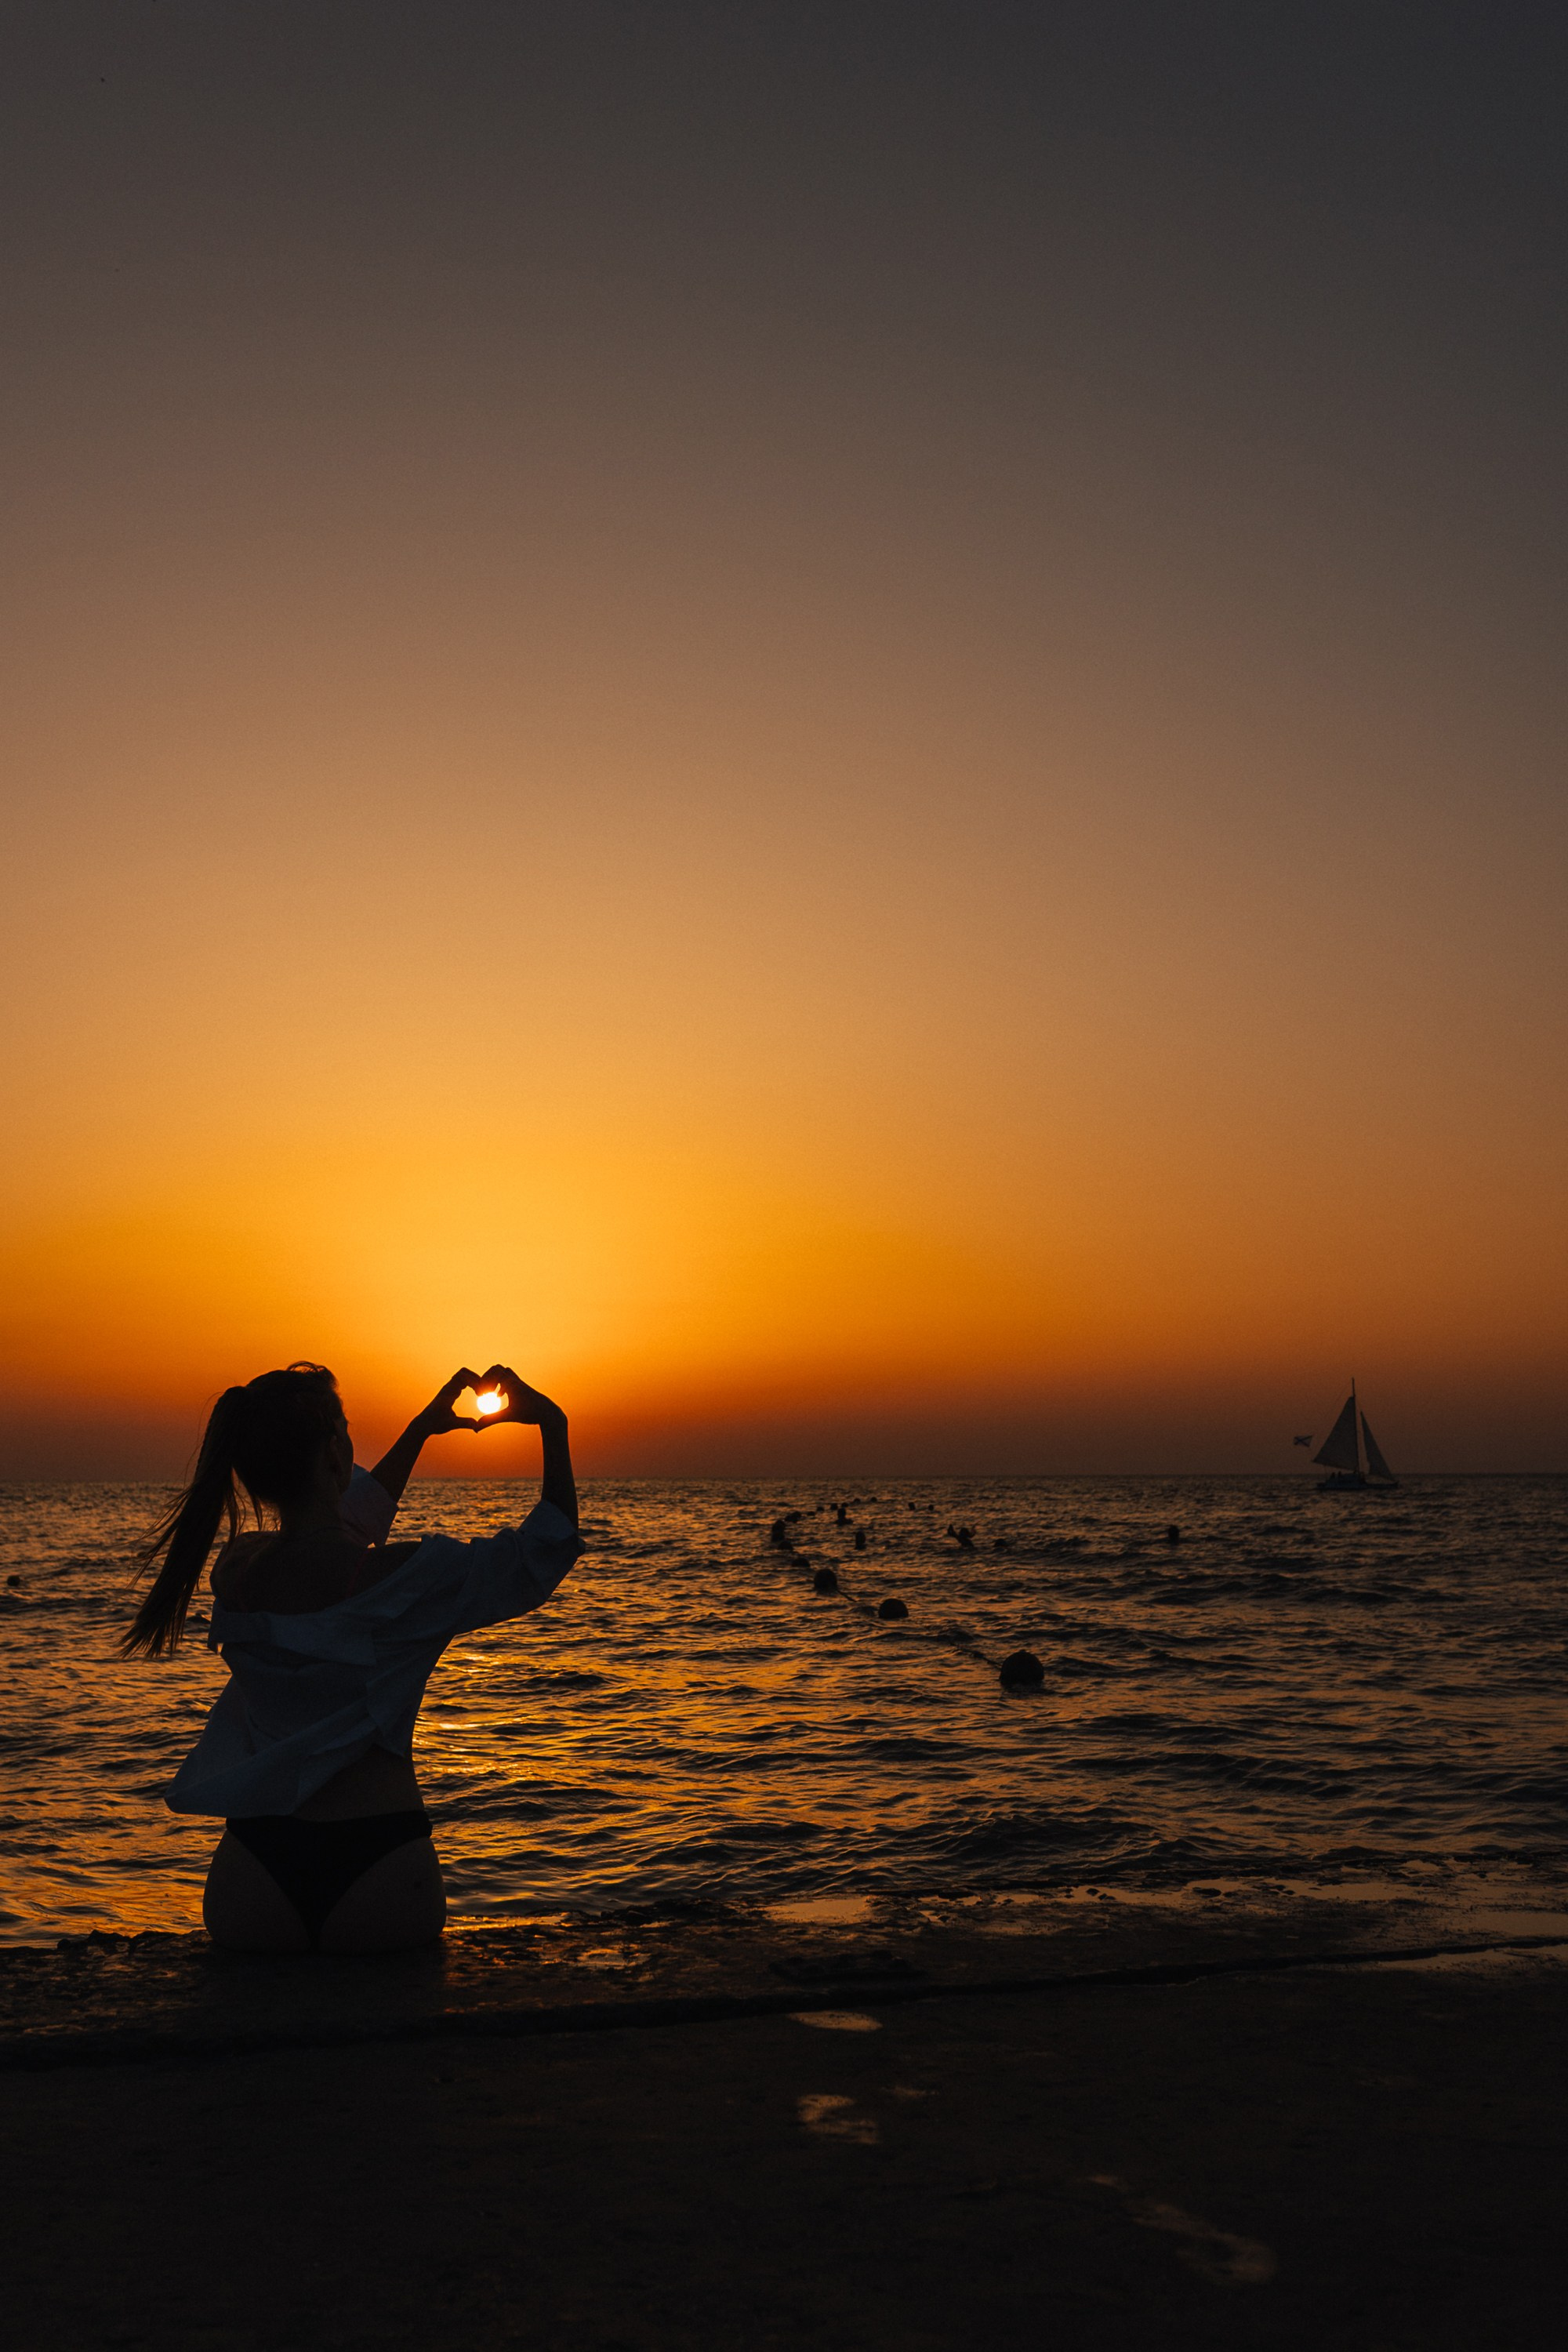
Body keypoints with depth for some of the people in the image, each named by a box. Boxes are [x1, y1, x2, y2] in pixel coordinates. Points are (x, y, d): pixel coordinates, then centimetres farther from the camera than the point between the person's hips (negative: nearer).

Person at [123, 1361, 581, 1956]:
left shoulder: (235, 1568, 0)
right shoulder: (402, 1576, -16)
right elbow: (542, 1556, -3)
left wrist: (420, 1429, 27)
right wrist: (553, 1427, 4)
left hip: (257, 1867, 4)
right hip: (376, 1864, -4)